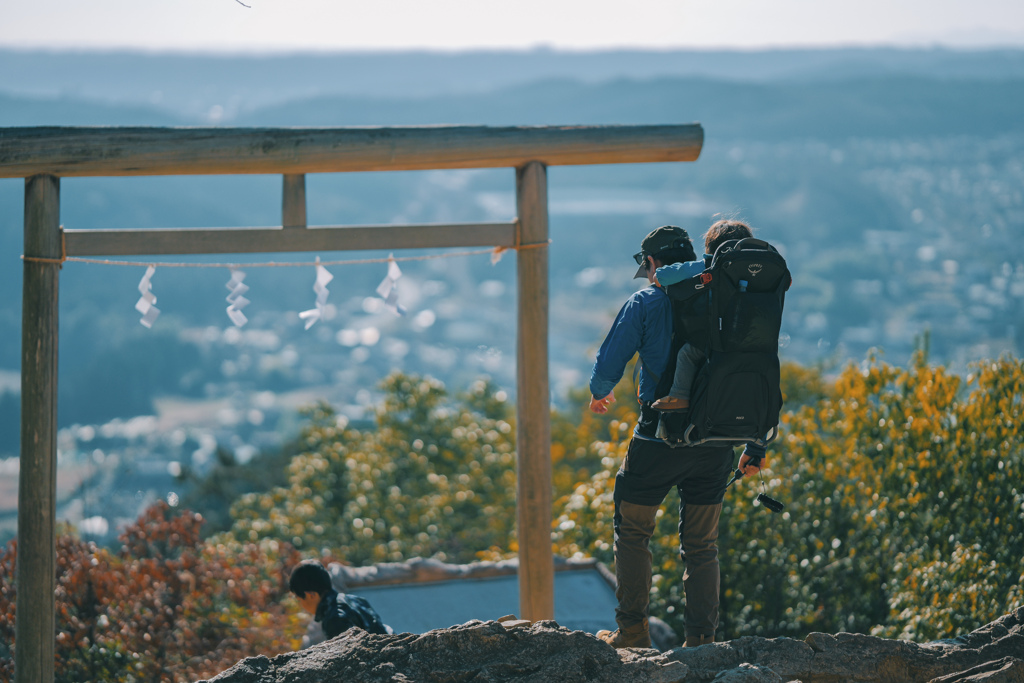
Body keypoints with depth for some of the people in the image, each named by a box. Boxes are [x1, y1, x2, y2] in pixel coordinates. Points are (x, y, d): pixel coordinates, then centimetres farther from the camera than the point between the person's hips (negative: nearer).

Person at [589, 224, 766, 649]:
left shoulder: (645, 304, -2)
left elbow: (609, 364, -5)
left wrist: (599, 393, 19)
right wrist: (756, 444, 15)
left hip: (660, 438, -4)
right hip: (715, 441, 4)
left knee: (632, 530, 14)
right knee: (702, 545, 13)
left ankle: (633, 631, 14)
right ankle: (702, 640, 9)